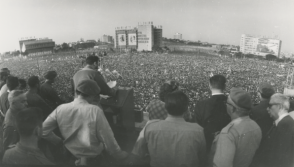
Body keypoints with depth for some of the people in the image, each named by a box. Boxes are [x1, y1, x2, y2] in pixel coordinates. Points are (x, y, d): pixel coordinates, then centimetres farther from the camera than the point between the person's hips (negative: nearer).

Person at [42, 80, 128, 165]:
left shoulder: (60, 109, -12)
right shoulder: (95, 111, -22)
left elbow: (44, 131, -6)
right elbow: (108, 138, -16)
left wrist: (58, 141, 10)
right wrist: (118, 155, -2)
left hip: (72, 152, 4)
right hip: (93, 152, -4)